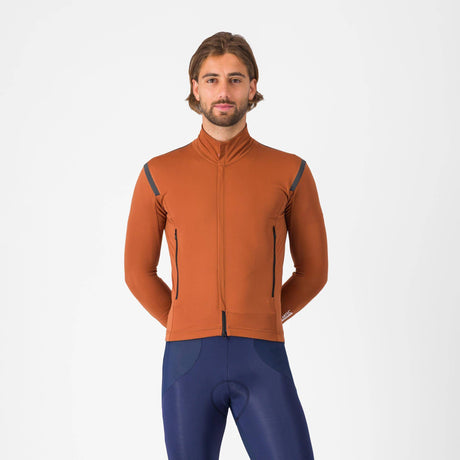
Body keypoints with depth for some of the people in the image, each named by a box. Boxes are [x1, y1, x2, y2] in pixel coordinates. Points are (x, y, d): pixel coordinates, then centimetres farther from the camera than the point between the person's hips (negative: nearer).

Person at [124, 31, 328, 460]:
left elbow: (313, 270, 16)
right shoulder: (160, 174, 8)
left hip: (263, 365, 0)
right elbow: (139, 272, 17)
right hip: (188, 364, 1)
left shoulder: (290, 172, 6)